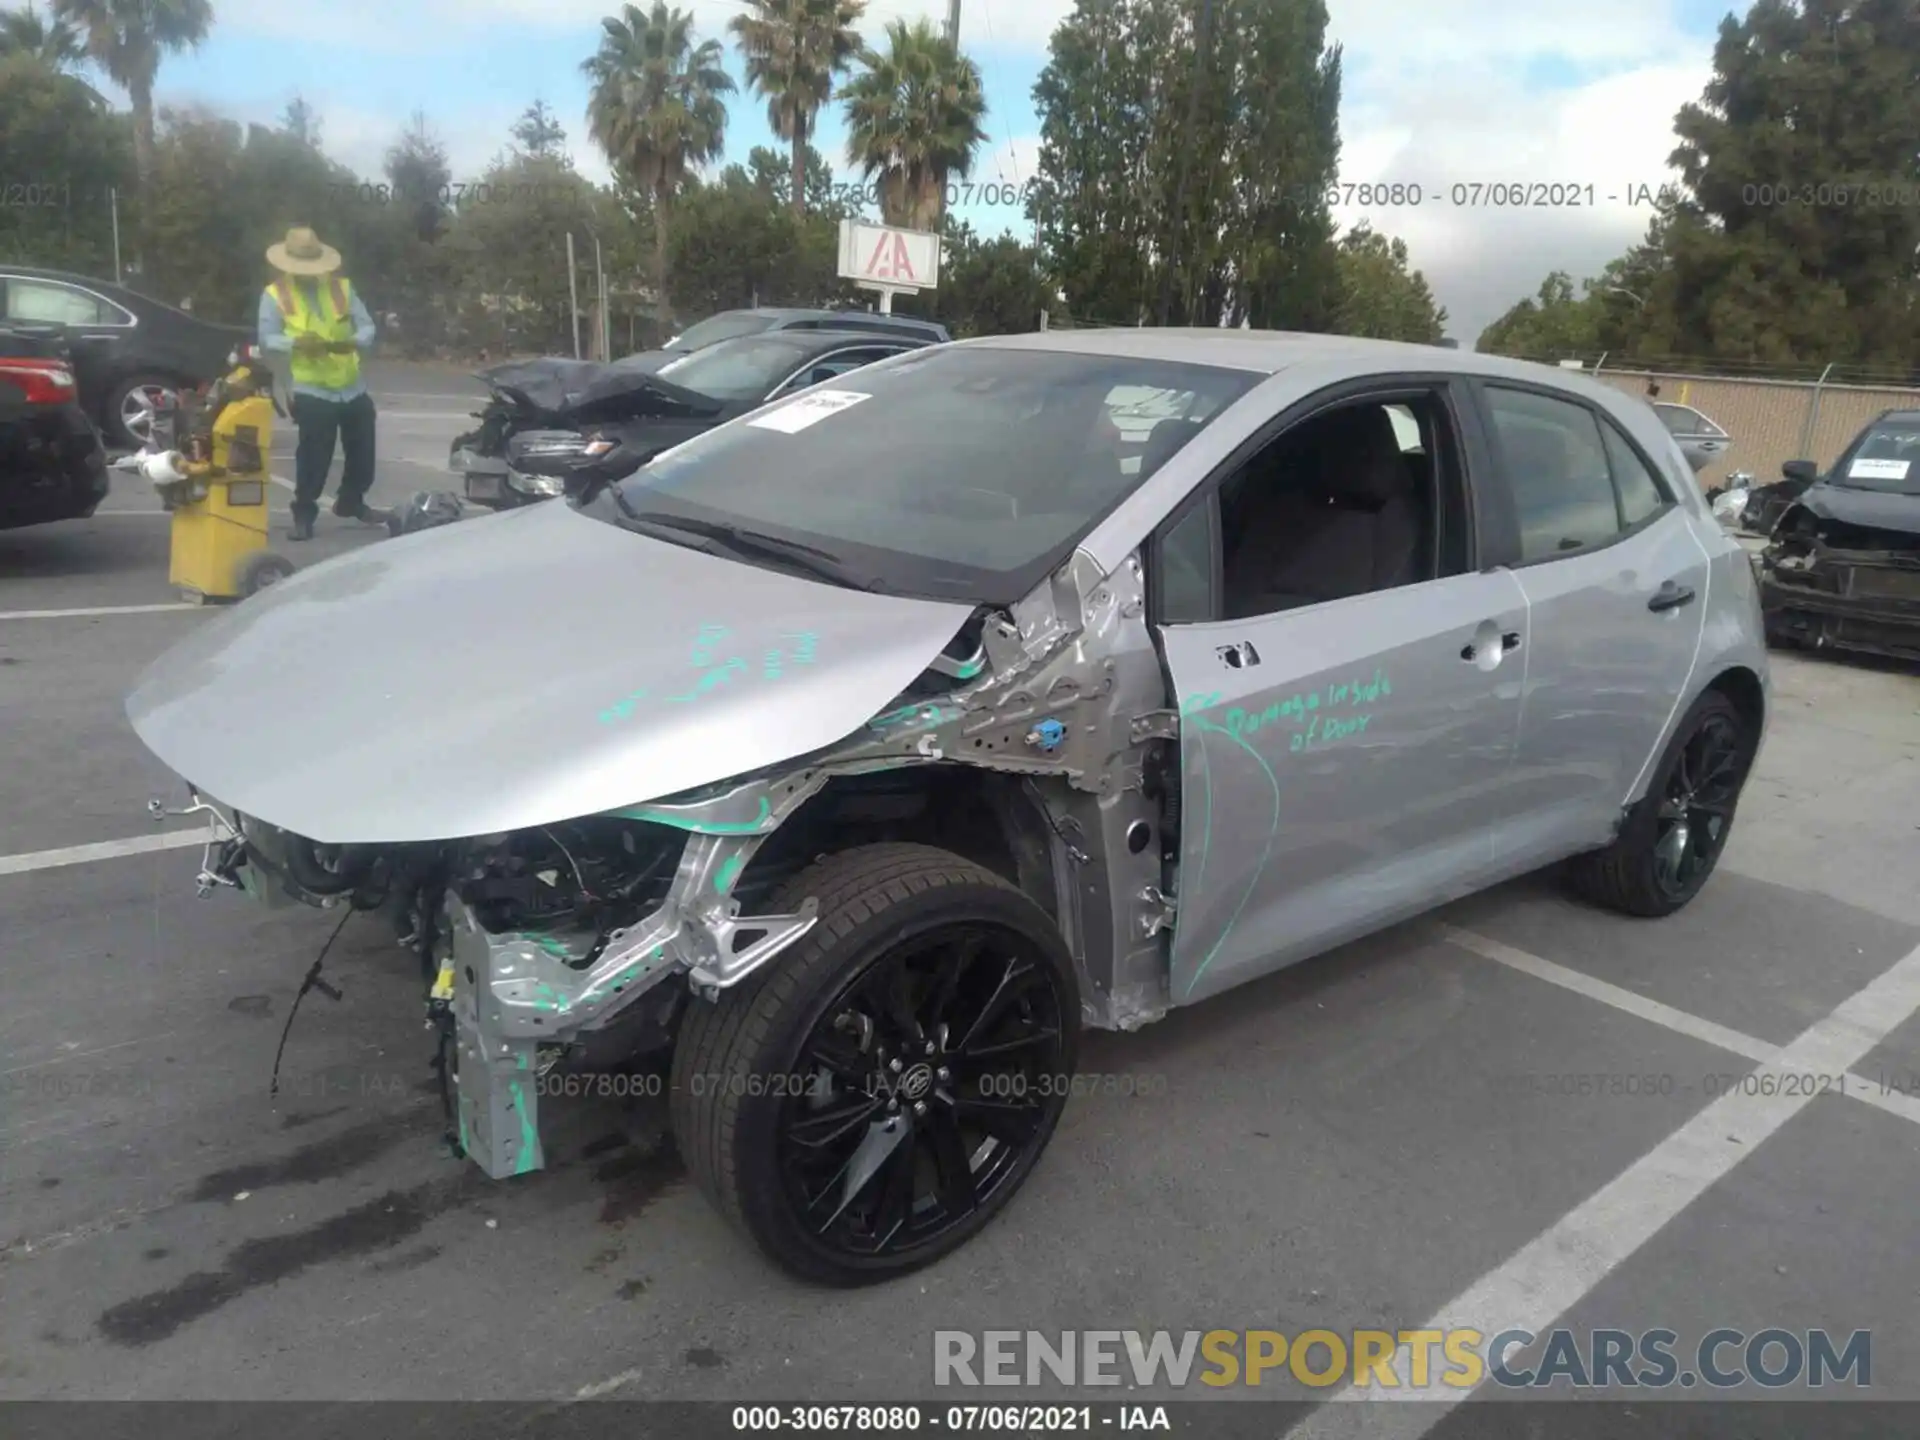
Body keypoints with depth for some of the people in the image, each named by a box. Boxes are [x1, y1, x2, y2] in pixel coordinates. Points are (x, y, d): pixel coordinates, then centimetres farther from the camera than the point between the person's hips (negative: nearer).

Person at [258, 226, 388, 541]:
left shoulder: (342, 286, 7)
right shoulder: (275, 294, -1)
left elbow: (367, 326, 4)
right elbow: (267, 339, -5)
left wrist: (353, 342, -19)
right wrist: (297, 343, -25)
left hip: (353, 387, 4)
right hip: (312, 391, -4)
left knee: (362, 451, 13)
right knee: (313, 456, -7)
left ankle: (351, 503, 34)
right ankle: (304, 514, 4)